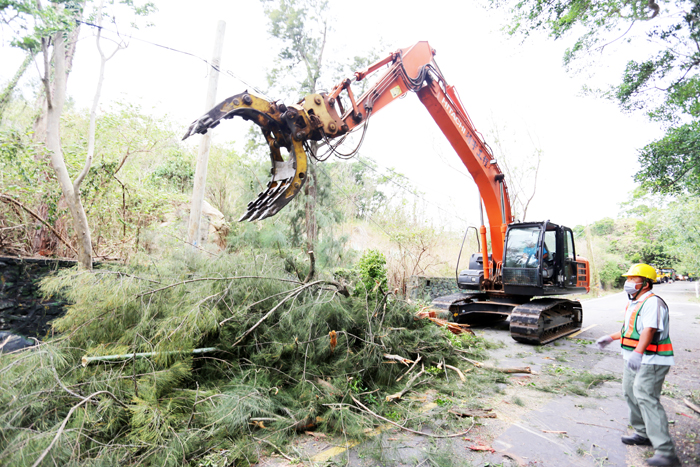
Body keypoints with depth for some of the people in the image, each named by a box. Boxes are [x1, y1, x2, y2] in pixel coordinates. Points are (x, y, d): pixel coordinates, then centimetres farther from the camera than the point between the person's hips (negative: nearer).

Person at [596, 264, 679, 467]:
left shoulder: (652, 303, -19)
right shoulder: (634, 303, 14)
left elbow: (649, 330, -33)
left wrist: (638, 352, -45)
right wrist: (610, 338, 30)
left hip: (651, 361, -11)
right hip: (634, 359, 11)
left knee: (646, 398, -18)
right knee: (630, 393, 19)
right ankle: (643, 434, 37)